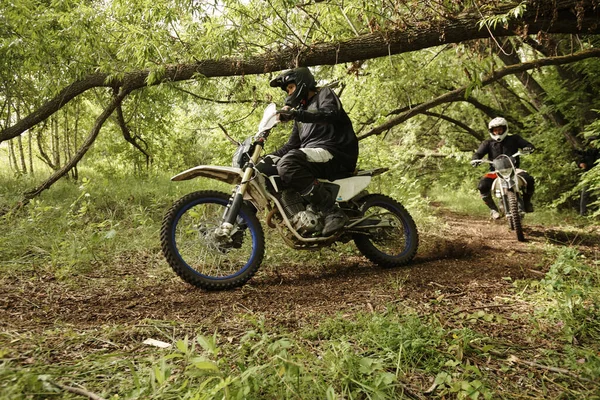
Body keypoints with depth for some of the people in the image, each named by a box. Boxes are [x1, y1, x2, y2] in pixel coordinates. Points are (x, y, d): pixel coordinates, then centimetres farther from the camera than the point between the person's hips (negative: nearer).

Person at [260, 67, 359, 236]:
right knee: (268, 167, 0)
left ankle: (333, 212, -33)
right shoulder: (302, 110, 31)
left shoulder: (325, 93, 8)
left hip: (335, 153, -8)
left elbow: (331, 114, -17)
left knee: (288, 164, -34)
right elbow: (292, 145, 27)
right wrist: (269, 157, 12)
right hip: (312, 156, 9)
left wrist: (296, 114, -28)